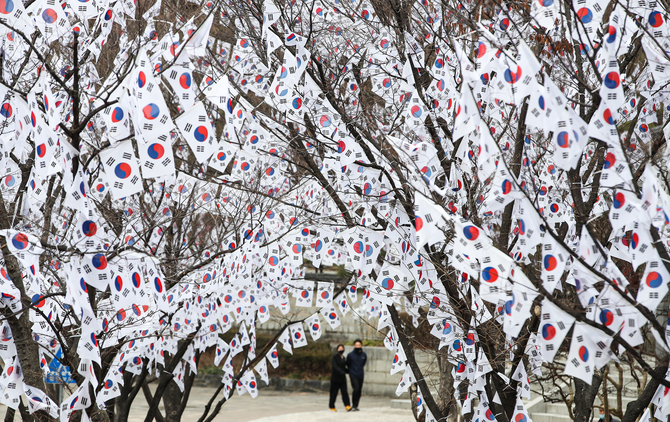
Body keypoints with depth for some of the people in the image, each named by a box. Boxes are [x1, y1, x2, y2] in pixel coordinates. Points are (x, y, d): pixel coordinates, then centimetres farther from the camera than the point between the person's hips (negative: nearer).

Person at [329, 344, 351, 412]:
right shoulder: (335, 357, -8)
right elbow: (335, 366, -20)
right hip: (335, 377, -5)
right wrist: (341, 372, -33)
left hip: (342, 378, 5)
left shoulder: (343, 357, 13)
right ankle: (331, 406, 17)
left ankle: (347, 406, -17)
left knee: (344, 392, -8)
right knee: (334, 393, 3)